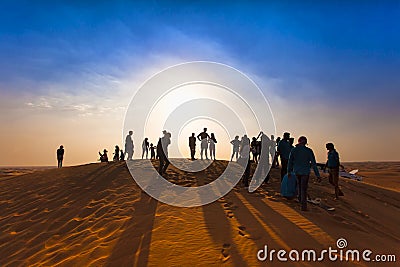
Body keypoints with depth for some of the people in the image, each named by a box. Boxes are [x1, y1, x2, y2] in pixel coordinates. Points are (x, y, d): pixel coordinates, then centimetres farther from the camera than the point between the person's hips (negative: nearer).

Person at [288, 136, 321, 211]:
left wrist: (289, 172, 13)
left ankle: (300, 199, 36)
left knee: (299, 184, 28)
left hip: (296, 171, 3)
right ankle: (303, 206, 5)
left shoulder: (293, 150, -7)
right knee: (304, 188, 5)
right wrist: (317, 175, -4)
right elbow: (313, 163, -10)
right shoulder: (309, 151, -12)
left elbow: (290, 162, 1)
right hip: (305, 172, -2)